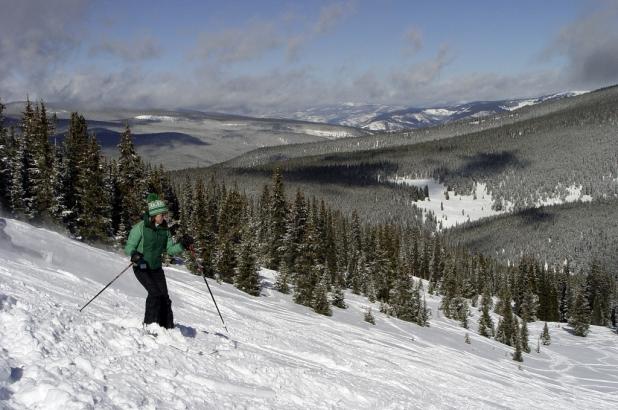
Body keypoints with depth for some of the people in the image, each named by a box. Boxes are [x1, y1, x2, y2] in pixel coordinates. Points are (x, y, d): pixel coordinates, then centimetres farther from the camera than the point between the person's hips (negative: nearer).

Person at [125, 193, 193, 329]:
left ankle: (168, 327, 6)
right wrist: (134, 255, -33)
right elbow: (129, 247, -12)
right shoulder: (140, 227, -14)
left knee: (164, 297, -3)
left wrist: (182, 245, -12)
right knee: (155, 293, -19)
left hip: (156, 268, 5)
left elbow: (170, 250, 5)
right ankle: (150, 325, -5)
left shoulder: (164, 229, 3)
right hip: (141, 267, -5)